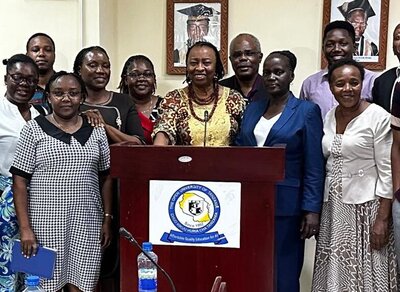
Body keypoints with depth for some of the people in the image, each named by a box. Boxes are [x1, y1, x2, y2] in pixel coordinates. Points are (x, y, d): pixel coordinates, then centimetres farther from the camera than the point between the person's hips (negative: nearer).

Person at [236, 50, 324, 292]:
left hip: (285, 206, -4)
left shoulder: (307, 110, -3)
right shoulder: (253, 108, 11)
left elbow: (314, 167, -7)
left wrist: (312, 210, -11)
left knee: (283, 272, 7)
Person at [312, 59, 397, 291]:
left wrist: (382, 220, -15)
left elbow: (388, 172, -12)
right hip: (333, 207, 5)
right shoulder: (328, 117, 6)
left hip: (365, 206, -5)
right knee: (335, 271, 13)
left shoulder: (379, 117, -11)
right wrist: (316, 210, 10)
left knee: (365, 272, 4)